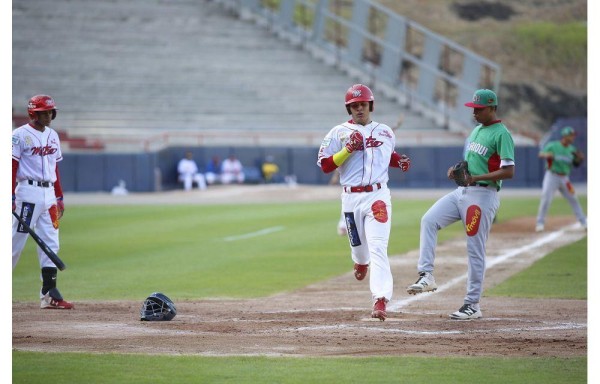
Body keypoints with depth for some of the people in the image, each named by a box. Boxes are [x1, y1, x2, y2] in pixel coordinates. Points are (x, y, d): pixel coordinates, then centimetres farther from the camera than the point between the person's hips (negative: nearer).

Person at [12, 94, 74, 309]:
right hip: (28, 192, -7)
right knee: (17, 242, -5)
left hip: (49, 193, 7)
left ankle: (50, 294, 1)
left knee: (50, 243, 2)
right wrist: (11, 196, -17)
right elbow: (12, 166, -10)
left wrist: (59, 197, 18)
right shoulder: (21, 135, -6)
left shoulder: (52, 136, 16)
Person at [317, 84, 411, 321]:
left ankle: (380, 300, -24)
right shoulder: (339, 133, 3)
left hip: (378, 196, -1)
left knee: (378, 248, -15)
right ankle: (361, 262, 55)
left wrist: (400, 162, 8)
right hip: (351, 197, 1)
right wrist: (348, 149, -14)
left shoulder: (385, 132, 12)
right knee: (358, 244, 15)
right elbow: (324, 165, -2)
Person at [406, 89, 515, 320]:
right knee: (429, 220, -10)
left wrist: (477, 177, -23)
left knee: (475, 249, -4)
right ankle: (426, 276, -13)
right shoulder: (476, 130, 17)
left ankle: (473, 304, 3)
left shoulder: (501, 134, -11)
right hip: (463, 191, 8)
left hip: (483, 195, -8)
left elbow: (509, 171, -17)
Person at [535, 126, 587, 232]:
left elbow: (576, 164, 12)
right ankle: (540, 223, -3)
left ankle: (584, 222, 16)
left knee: (573, 199, 8)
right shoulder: (553, 145, -8)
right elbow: (541, 154, -16)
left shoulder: (572, 150, 6)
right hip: (552, 176, -5)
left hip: (564, 178, 5)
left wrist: (580, 158, -10)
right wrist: (546, 155, -39)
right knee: (546, 198, -12)